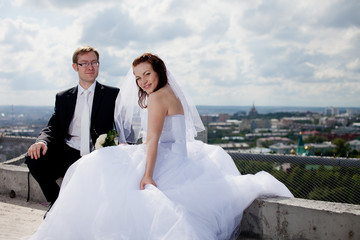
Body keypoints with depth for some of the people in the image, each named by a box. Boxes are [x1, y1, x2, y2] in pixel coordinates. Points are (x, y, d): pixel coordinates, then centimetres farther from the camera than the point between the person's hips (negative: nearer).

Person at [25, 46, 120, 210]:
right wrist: (42, 141, -13)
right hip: (67, 156, 3)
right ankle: (56, 201, 4)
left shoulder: (113, 95, 10)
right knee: (33, 158, -21)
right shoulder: (63, 98, 17)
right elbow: (53, 127, 10)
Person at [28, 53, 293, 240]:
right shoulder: (172, 94, 20)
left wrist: (147, 175, -28)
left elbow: (153, 139, -22)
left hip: (164, 163, -10)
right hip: (179, 159, 10)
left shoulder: (157, 97, -11)